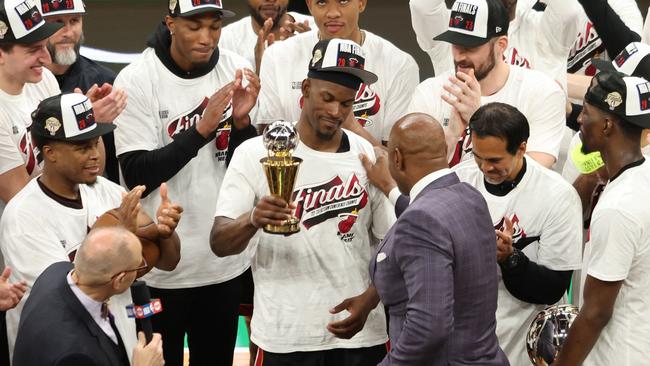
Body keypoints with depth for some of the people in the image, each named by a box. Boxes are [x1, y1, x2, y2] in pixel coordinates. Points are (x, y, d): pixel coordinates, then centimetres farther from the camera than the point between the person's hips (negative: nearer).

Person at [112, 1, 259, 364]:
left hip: (225, 259, 4)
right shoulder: (136, 80, -13)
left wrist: (241, 120, -18)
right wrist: (202, 128, -25)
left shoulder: (236, 70, -2)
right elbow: (137, 176, -17)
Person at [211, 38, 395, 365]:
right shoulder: (254, 154, -3)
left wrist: (368, 301, -11)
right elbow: (219, 243, -9)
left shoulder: (369, 157, 3)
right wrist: (253, 221, -29)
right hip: (284, 339, -2)